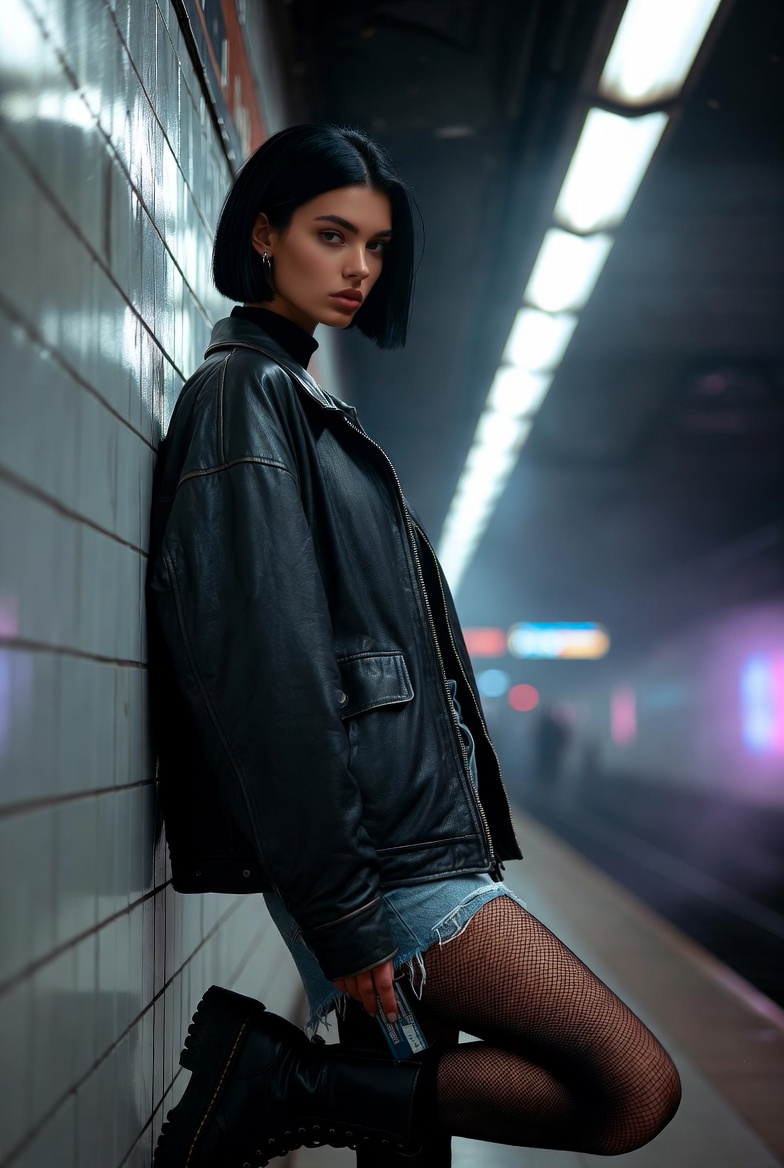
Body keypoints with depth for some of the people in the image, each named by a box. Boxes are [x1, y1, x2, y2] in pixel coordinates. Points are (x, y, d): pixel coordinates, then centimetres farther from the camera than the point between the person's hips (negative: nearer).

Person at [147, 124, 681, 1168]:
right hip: (374, 856, -9)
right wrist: (336, 911, -19)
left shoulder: (299, 397, 23)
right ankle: (281, 1083, -9)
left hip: (416, 838, 9)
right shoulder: (244, 393, -6)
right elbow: (264, 664, -16)